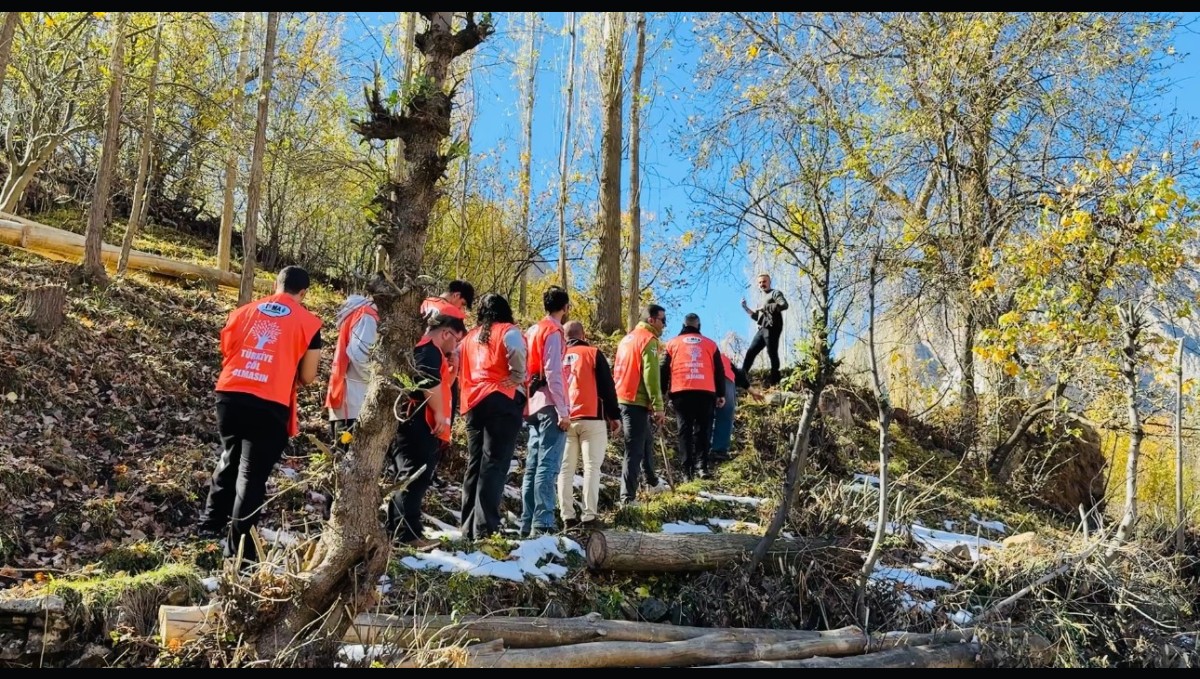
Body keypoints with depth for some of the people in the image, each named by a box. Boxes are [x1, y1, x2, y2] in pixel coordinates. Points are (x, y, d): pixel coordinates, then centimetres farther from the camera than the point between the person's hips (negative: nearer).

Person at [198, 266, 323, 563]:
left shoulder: (243, 311, 12)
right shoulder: (309, 323, 1)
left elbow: (225, 352, 20)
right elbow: (307, 377, 4)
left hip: (229, 396, 5)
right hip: (270, 406, -4)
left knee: (229, 461, 26)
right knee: (253, 475, 3)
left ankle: (210, 524, 37)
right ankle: (238, 548, 5)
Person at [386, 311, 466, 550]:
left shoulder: (426, 349, 26)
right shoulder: (430, 349, -9)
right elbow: (430, 381, -23)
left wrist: (450, 369, 20)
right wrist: (440, 414, -19)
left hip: (416, 425, 11)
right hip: (420, 425, -11)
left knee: (409, 479, 14)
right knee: (415, 479, -13)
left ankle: (396, 530, 18)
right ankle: (409, 533, -15)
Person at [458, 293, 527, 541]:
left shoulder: (469, 337, 22)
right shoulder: (509, 332, 3)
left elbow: (460, 371, 17)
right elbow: (518, 368, -12)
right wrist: (516, 384, 1)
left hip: (473, 403, 6)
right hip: (502, 401, -6)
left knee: (474, 464, 10)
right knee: (494, 463, -8)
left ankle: (469, 528, 11)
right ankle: (485, 528, -14)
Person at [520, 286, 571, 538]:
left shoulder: (533, 331, 18)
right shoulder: (553, 331, -7)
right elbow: (553, 373, -15)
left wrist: (528, 402, 19)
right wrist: (563, 411, -15)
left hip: (534, 406, 8)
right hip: (550, 406, -8)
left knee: (532, 466, 8)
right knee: (547, 466, -11)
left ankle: (528, 524, 10)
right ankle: (542, 524, -14)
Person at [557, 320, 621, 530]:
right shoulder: (593, 353, 2)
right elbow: (607, 387, -1)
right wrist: (614, 415, 3)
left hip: (563, 420, 3)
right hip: (591, 419, -3)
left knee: (565, 469, 5)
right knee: (591, 466, -2)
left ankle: (567, 517, 0)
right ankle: (589, 517, -8)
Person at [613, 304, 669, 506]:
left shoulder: (628, 338, 19)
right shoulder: (649, 339, -9)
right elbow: (651, 375, -17)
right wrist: (658, 407, -16)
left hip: (622, 398, 9)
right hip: (636, 402, -9)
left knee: (646, 440, 24)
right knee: (634, 449, -8)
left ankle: (652, 481, 38)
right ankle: (628, 498, -9)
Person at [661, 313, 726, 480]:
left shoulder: (673, 343, 13)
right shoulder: (710, 344, 14)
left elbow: (664, 370, 11)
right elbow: (719, 371, 13)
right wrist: (721, 394, 18)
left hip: (681, 392, 0)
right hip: (706, 393, 0)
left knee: (685, 431, 4)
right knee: (703, 430, 5)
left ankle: (688, 471, -2)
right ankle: (701, 466, -9)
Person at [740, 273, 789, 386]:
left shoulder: (775, 293, 3)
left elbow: (784, 305, -17)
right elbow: (757, 317, 26)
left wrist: (765, 307, -18)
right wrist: (745, 307, 17)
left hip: (772, 328, -8)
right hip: (762, 329, 8)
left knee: (772, 353, -7)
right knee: (751, 351, 5)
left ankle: (774, 379, -1)